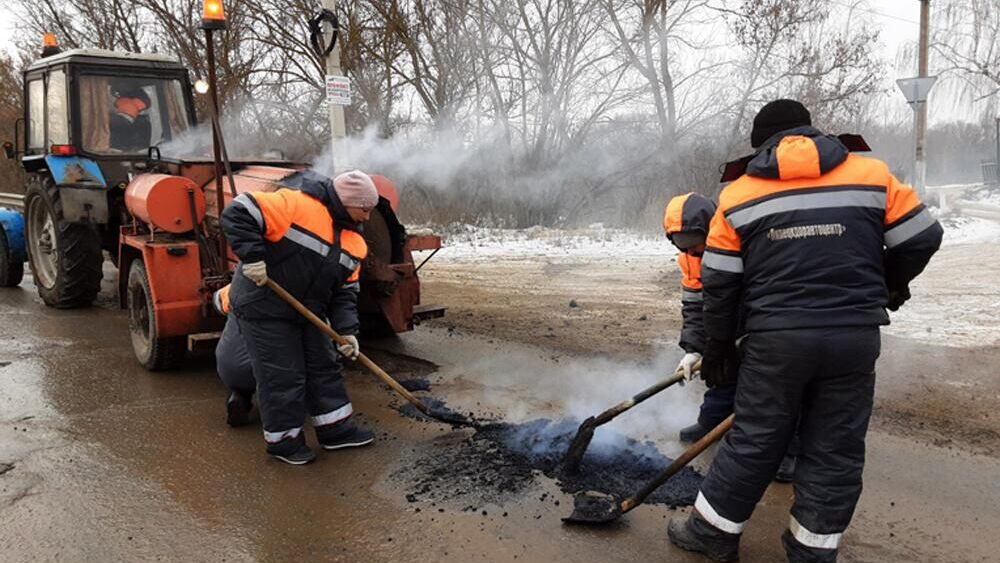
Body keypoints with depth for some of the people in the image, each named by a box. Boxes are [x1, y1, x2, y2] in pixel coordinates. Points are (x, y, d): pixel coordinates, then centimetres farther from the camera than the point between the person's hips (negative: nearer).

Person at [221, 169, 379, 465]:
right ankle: (283, 439, 17)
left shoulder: (354, 240, 3)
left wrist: (347, 329, -8)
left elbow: (345, 290, 4)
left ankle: (335, 428, 27)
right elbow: (237, 213, -26)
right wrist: (252, 256, -32)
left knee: (324, 367, 13)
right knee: (282, 376, 0)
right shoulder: (298, 204, -22)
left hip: (308, 312, 8)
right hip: (263, 309, -8)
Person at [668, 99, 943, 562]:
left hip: (777, 337, 0)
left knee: (754, 441, 11)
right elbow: (921, 238, 8)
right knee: (836, 450, 13)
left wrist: (718, 347, 13)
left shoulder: (738, 194, 3)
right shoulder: (872, 175, 4)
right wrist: (886, 284, 26)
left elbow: (719, 283, 3)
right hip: (855, 335, 1)